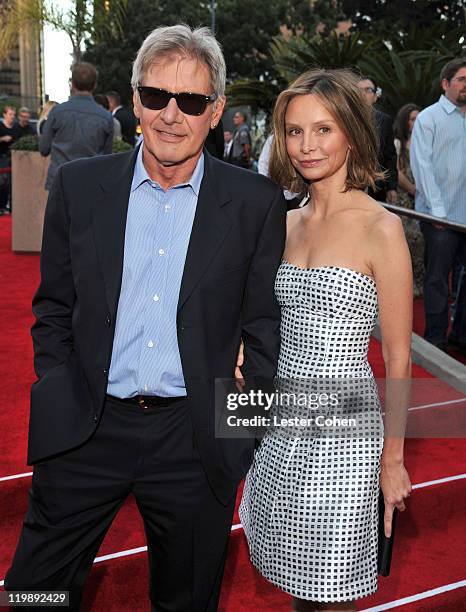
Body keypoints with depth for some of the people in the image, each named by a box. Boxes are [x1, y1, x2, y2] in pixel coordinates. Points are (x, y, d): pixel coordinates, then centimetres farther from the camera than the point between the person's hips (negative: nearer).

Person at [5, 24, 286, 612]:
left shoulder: (256, 202, -5)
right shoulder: (78, 185, 0)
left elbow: (263, 323, 1)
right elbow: (53, 305, 7)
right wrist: (56, 396, 1)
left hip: (195, 440, -1)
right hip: (85, 431, 2)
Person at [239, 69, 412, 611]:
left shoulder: (380, 228, -12)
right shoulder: (287, 224, 6)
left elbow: (398, 357, -9)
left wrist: (392, 456, -7)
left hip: (342, 429, -5)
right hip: (280, 424, 6)